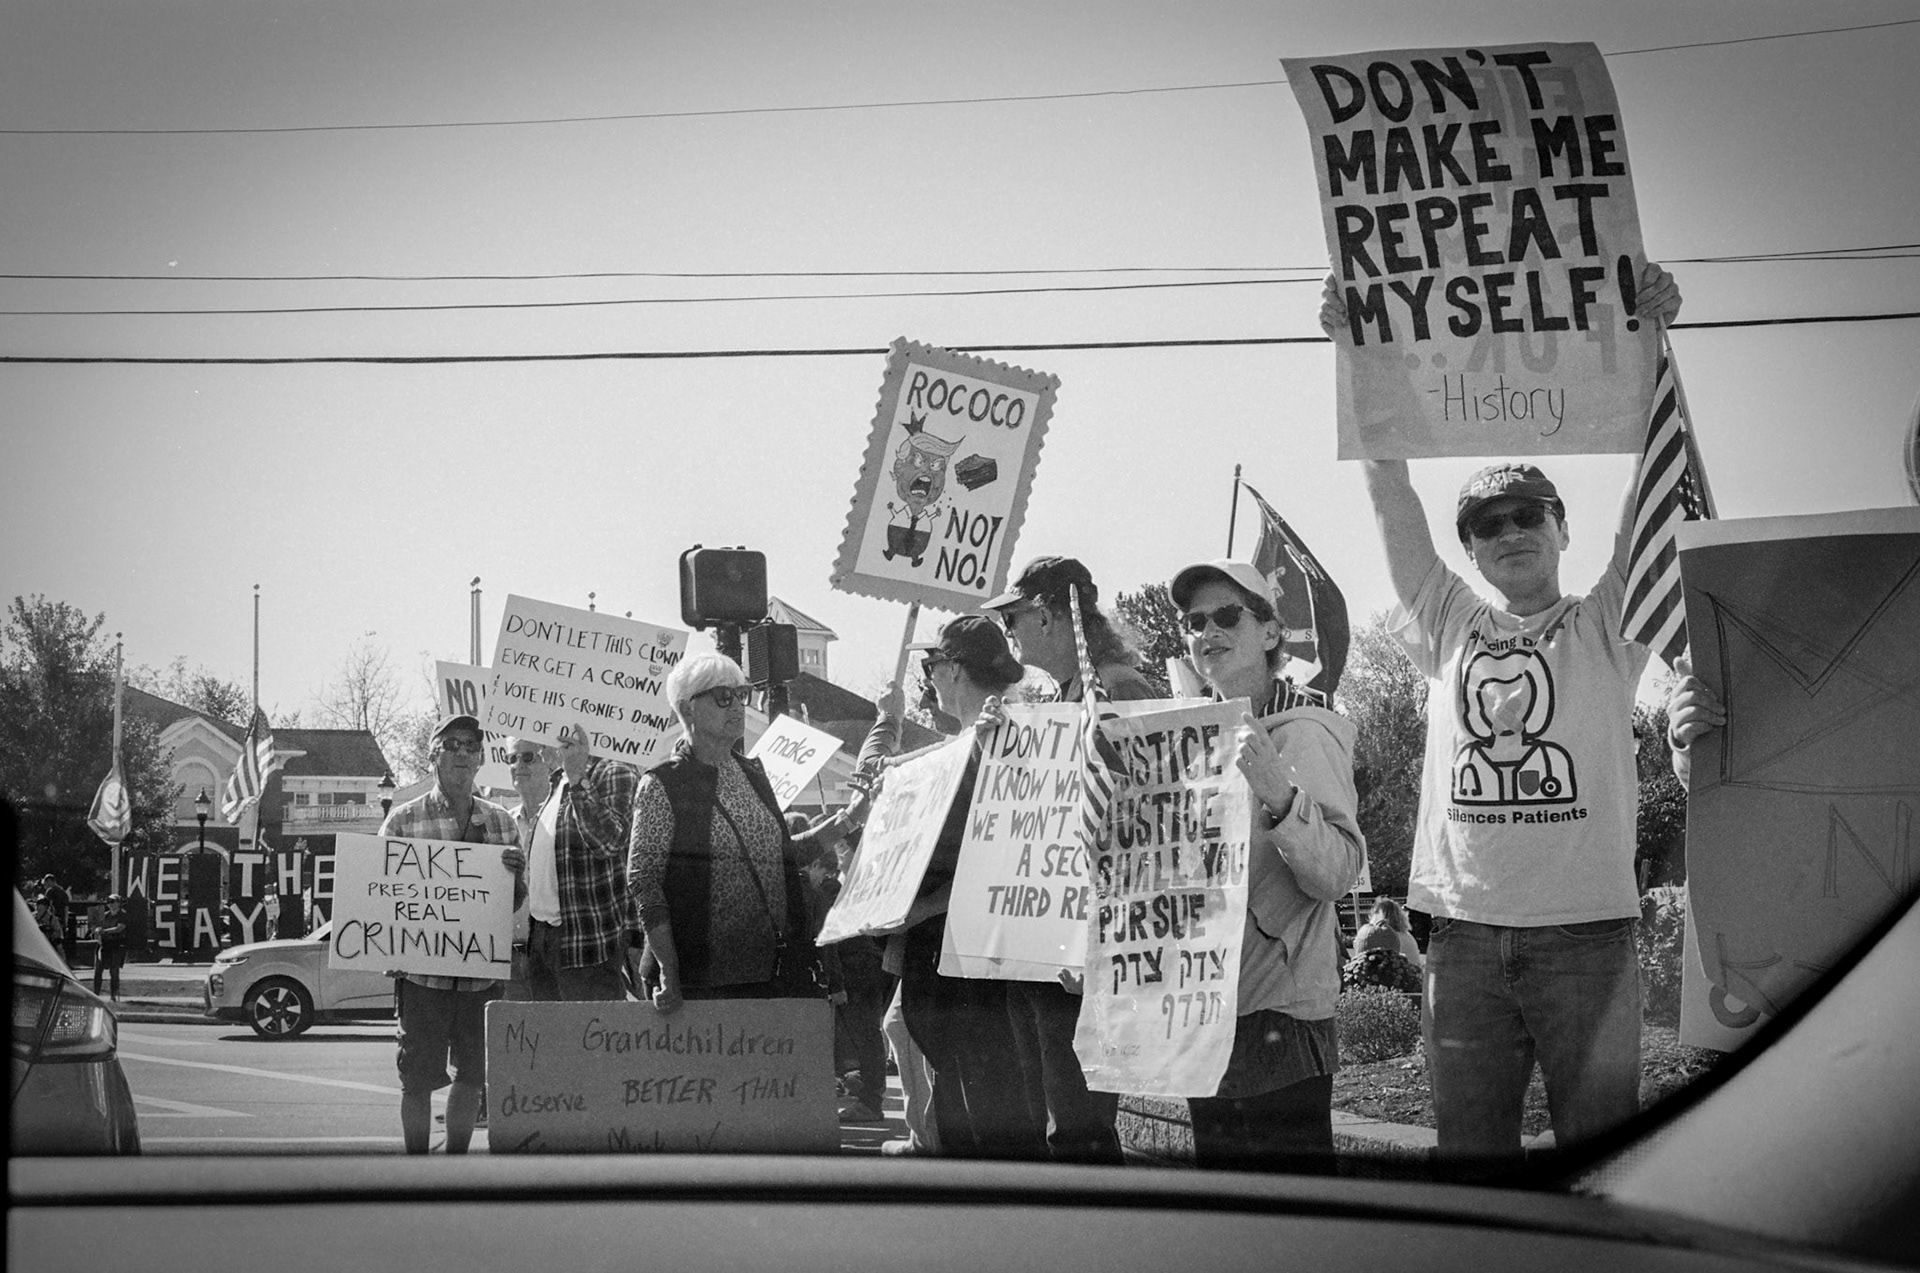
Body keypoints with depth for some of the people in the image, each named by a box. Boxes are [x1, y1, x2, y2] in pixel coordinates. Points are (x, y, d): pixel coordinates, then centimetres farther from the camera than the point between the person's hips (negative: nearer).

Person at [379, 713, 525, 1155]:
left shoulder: (500, 822, 10)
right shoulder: (403, 820, 0)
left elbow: (512, 904, 15)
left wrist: (516, 873, -8)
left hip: (482, 972, 3)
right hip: (423, 971, -3)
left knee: (472, 1076, 9)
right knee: (418, 1078, -1)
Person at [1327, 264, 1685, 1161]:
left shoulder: (1604, 629, 9)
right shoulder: (1450, 628, 14)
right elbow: (1391, 495, 9)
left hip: (1586, 931, -2)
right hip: (1464, 934, 2)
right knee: (1468, 1162, 6)